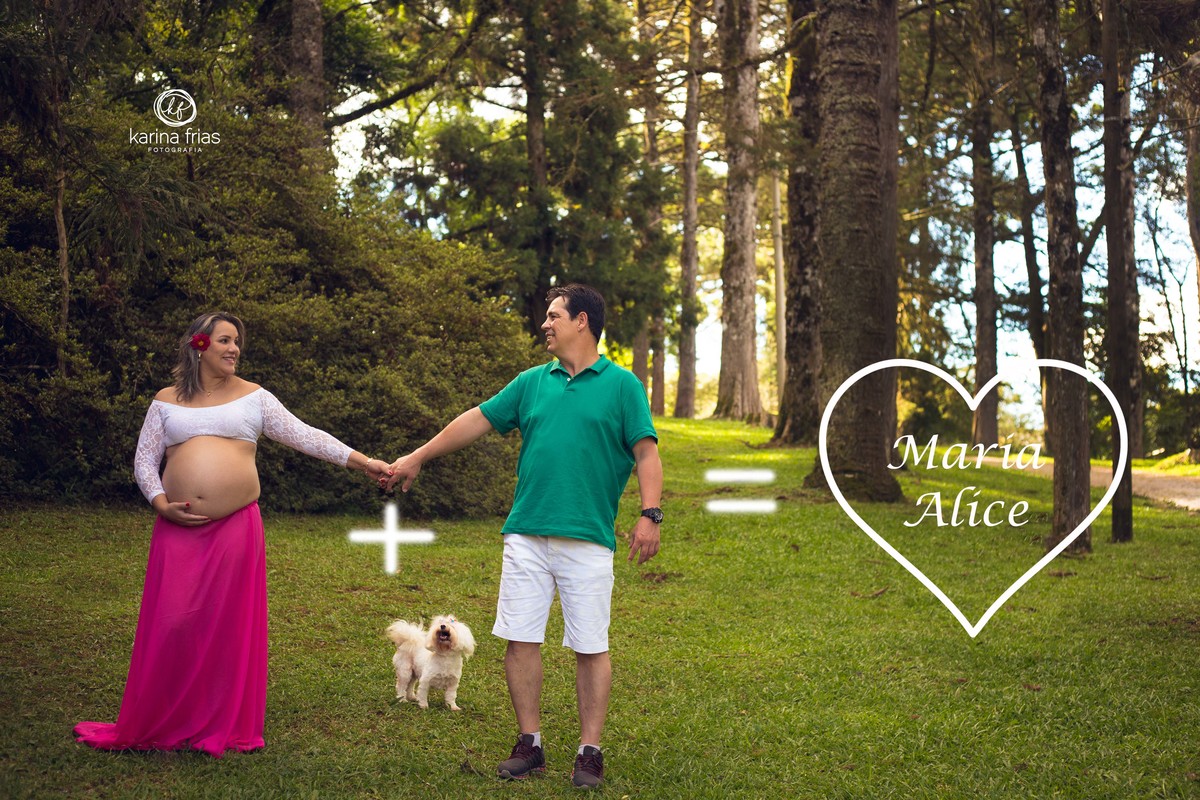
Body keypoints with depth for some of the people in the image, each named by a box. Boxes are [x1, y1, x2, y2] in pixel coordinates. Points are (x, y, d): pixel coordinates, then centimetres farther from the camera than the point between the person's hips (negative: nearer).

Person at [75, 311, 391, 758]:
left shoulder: (253, 398, 8)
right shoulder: (167, 401, 11)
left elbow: (304, 436, 3)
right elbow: (144, 460, 12)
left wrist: (359, 461, -5)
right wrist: (160, 503, -5)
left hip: (236, 528, -1)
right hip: (177, 529, 1)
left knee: (230, 625, 1)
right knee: (171, 626, 0)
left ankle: (224, 725, 13)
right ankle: (157, 725, 13)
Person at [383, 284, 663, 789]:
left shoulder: (621, 385, 2)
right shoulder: (532, 382, 14)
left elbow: (646, 452, -3)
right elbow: (478, 420, 17)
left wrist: (649, 514, -15)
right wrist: (418, 457, 18)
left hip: (588, 538, -4)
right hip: (526, 534, 4)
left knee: (590, 648, 0)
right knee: (521, 640, 3)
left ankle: (590, 753, 9)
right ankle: (530, 745, 15)